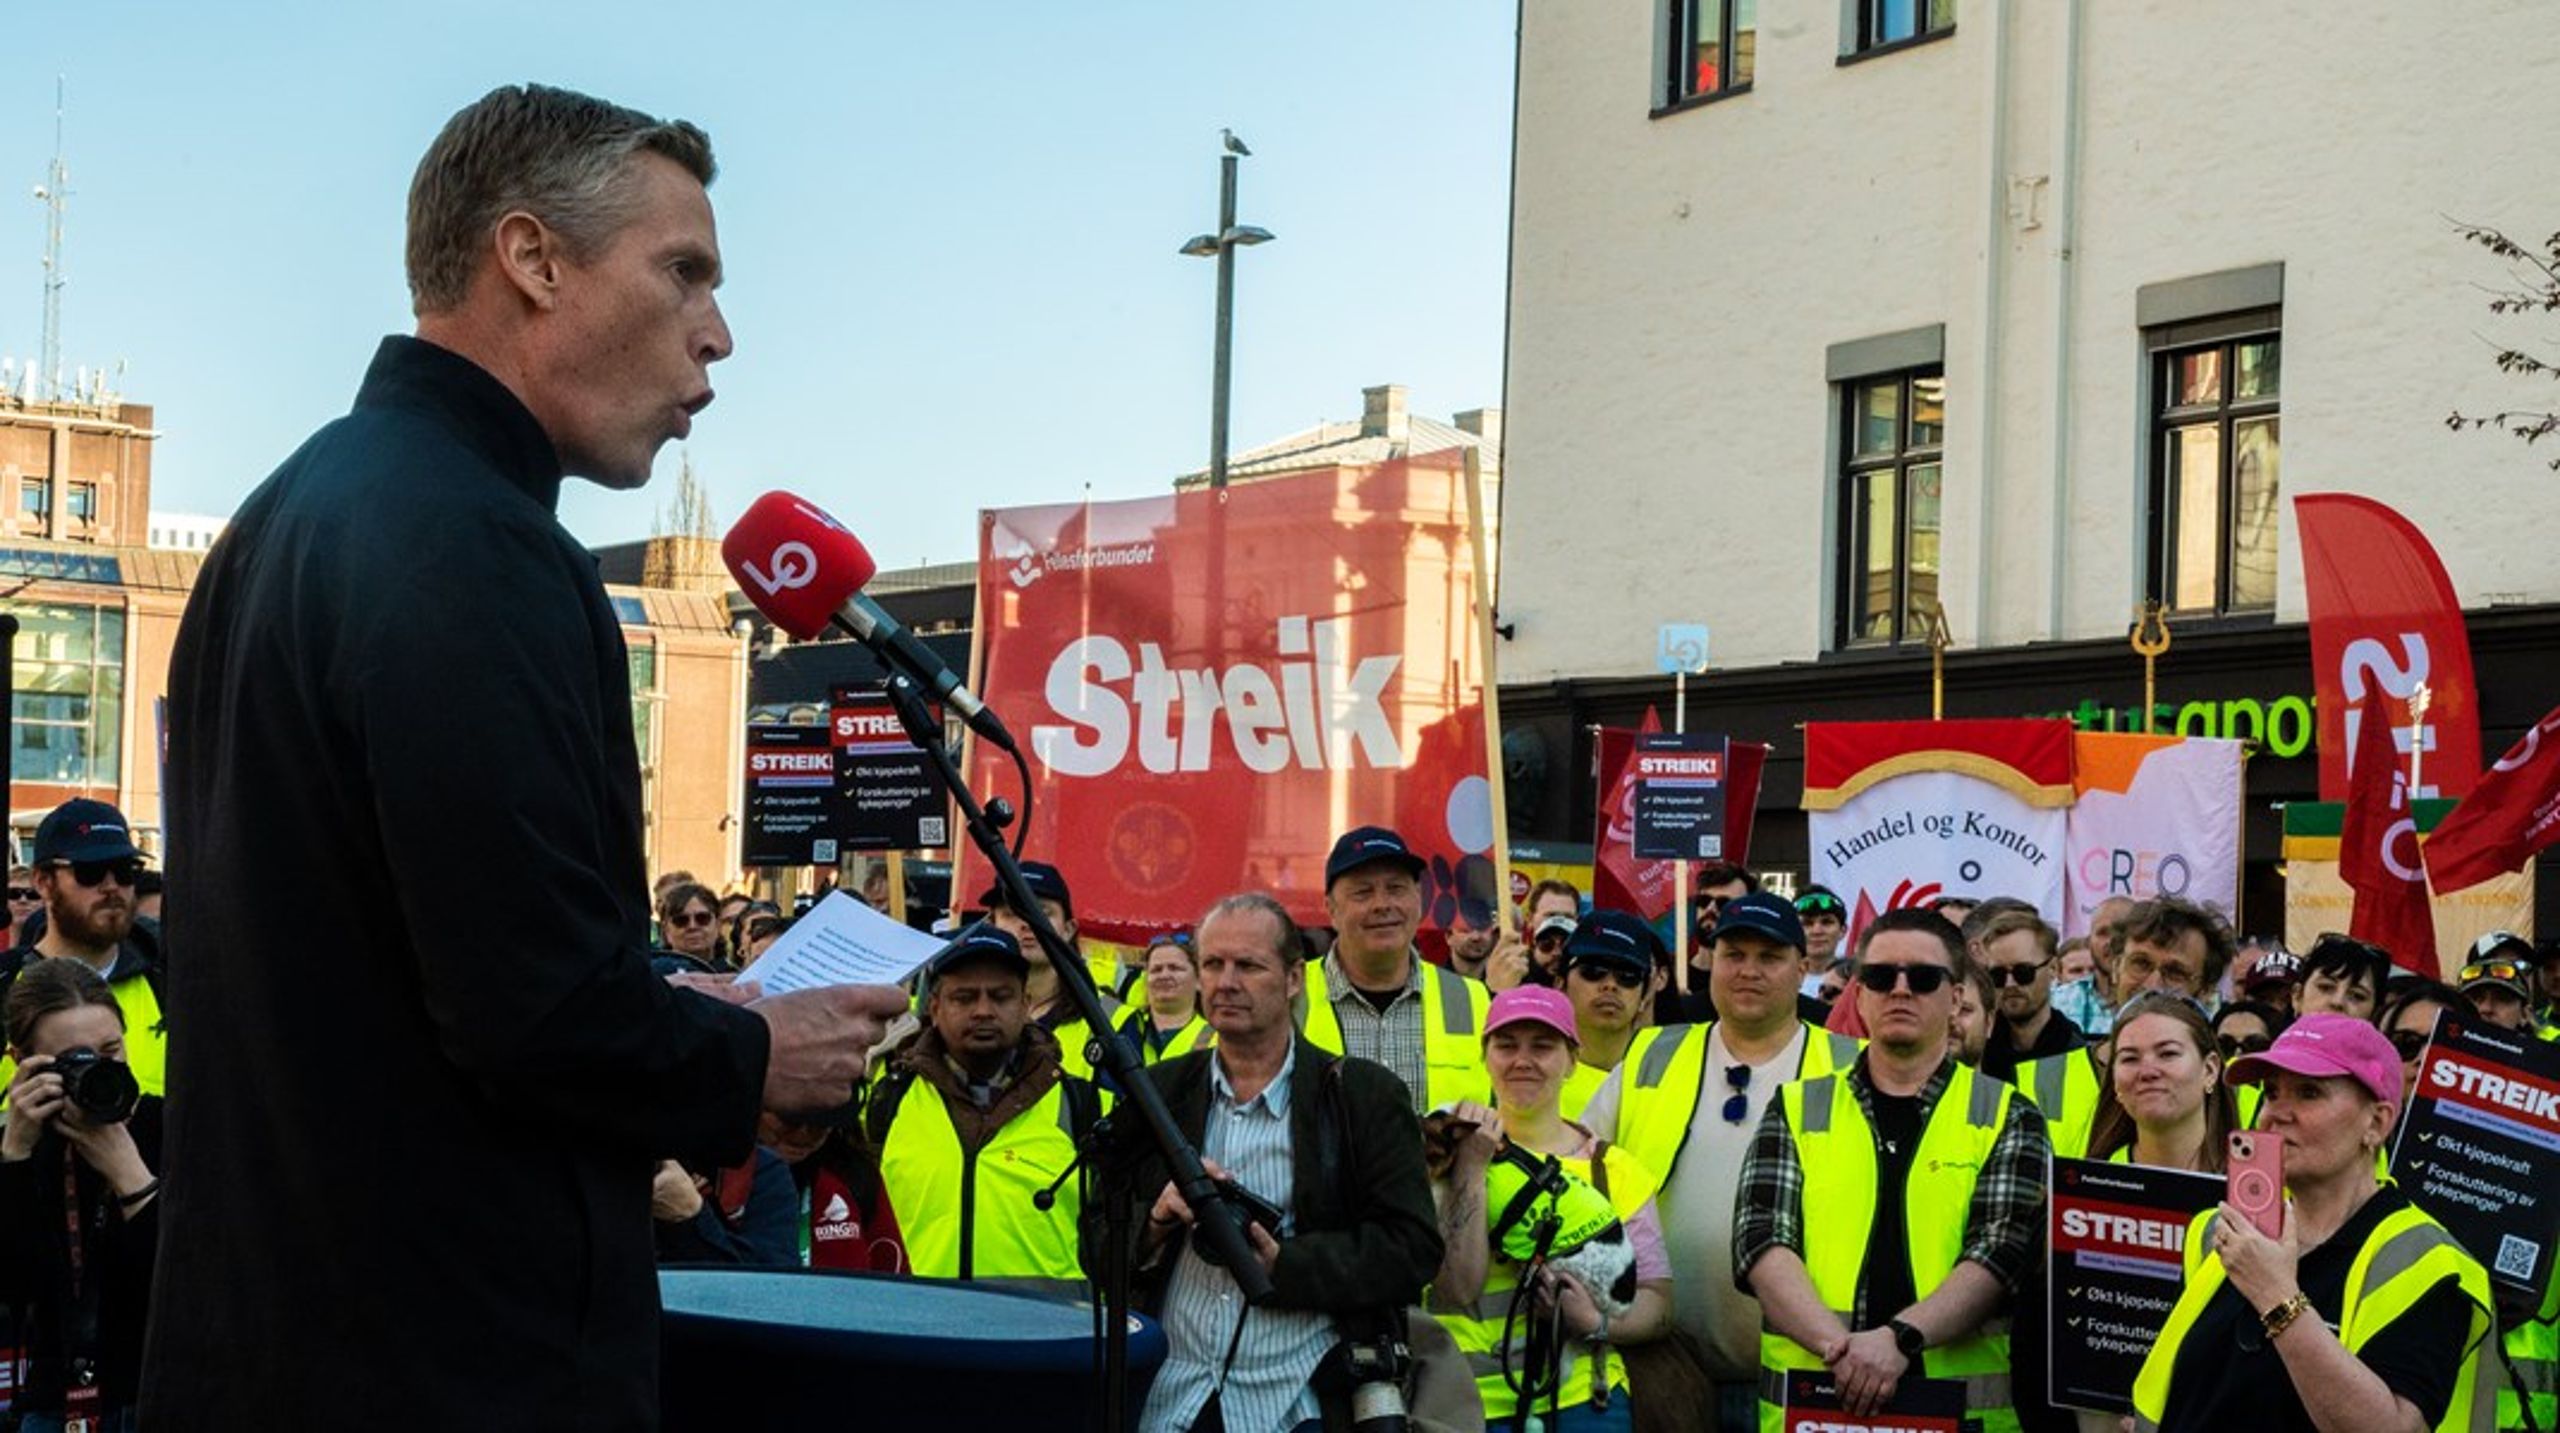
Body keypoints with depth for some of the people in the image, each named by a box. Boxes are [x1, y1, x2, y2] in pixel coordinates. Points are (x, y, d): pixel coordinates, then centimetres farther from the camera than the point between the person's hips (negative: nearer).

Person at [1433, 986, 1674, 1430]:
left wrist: (1597, 1323, -11)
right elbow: (1456, 1289, -10)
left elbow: (1656, 1301, 7)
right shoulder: (1451, 1153, 3)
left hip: (1584, 1396, 2)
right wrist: (1471, 1168, -12)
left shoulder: (1613, 1167, 9)